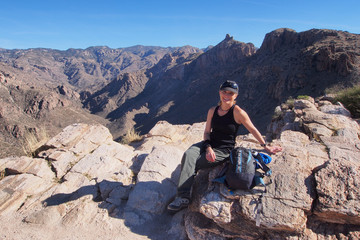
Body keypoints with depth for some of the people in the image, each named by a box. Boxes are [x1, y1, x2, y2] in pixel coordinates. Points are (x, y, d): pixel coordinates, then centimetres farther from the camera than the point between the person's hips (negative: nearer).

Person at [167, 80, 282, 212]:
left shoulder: (238, 112, -10)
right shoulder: (212, 111, 5)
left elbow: (253, 130, 1)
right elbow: (207, 132, 8)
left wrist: (266, 146, 10)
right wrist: (208, 147, -10)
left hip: (224, 150, -5)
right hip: (209, 143, 5)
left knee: (192, 164, -20)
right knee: (188, 154, -25)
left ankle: (183, 197, -7)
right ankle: (183, 197, -24)